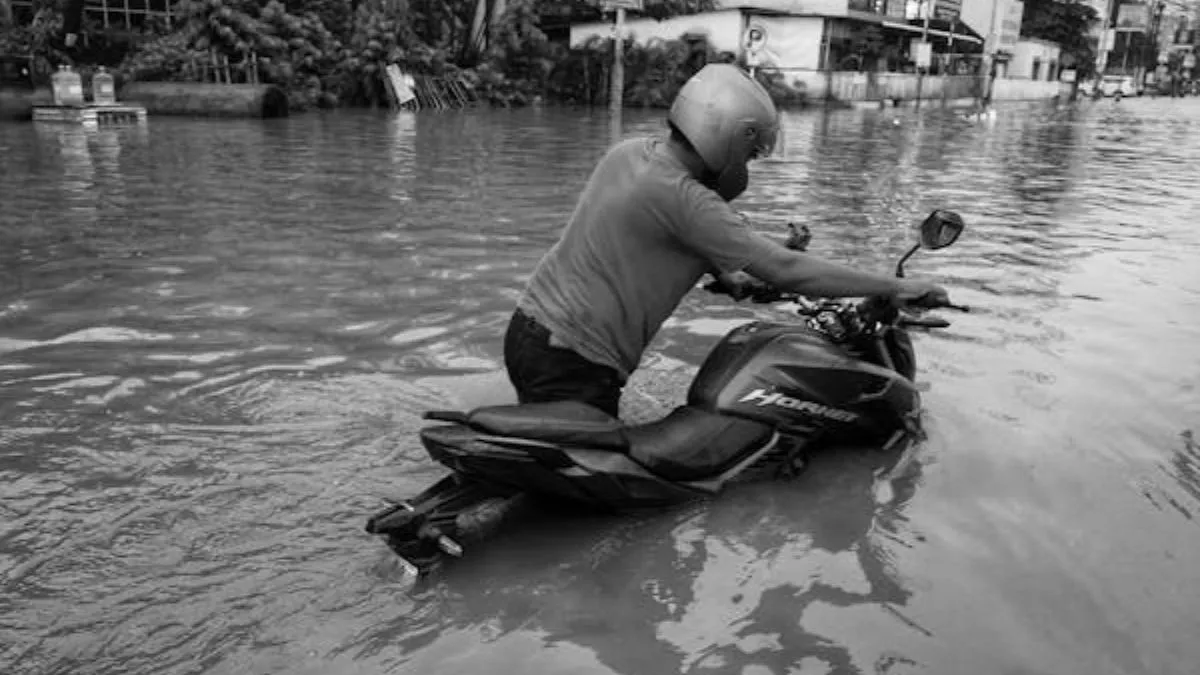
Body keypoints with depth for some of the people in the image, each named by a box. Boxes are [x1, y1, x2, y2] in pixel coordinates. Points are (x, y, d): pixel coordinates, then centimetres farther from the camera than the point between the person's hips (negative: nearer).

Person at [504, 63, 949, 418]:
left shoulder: (629, 153, 3)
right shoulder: (682, 197, -23)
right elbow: (784, 269, -22)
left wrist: (725, 271, 11)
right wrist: (896, 288, -14)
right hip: (574, 365, -9)